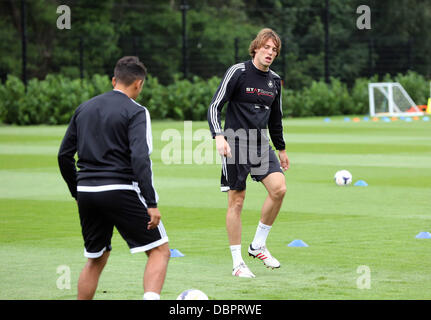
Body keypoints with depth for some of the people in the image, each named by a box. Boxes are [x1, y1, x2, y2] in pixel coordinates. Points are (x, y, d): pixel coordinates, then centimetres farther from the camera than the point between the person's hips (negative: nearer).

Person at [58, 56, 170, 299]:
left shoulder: (84, 109, 14)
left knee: (95, 260, 21)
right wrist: (152, 203, -19)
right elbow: (140, 158, -18)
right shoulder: (136, 111, -5)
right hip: (121, 191, -6)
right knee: (160, 250, 1)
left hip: (87, 192, 6)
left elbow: (64, 156, 15)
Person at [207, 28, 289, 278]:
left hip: (262, 145, 5)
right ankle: (237, 262, 6)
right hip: (236, 143, -5)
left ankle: (258, 245, 5)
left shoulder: (275, 80, 10)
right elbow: (215, 106, -10)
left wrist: (281, 149, 28)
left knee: (279, 188, -13)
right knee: (237, 201, -2)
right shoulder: (238, 72, -8)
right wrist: (219, 136, -24)